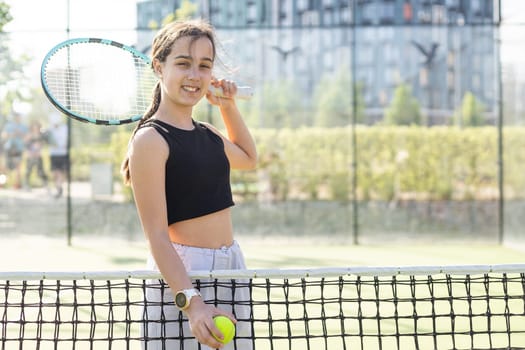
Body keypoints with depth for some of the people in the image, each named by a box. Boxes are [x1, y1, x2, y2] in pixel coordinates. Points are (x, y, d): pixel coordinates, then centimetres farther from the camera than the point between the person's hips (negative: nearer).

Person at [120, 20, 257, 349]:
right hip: (181, 275, -7)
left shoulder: (208, 134, 10)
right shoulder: (150, 139, -12)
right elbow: (157, 235, -18)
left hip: (233, 266, 7)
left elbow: (248, 157, 35)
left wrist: (228, 105, 21)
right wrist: (191, 302, -29)